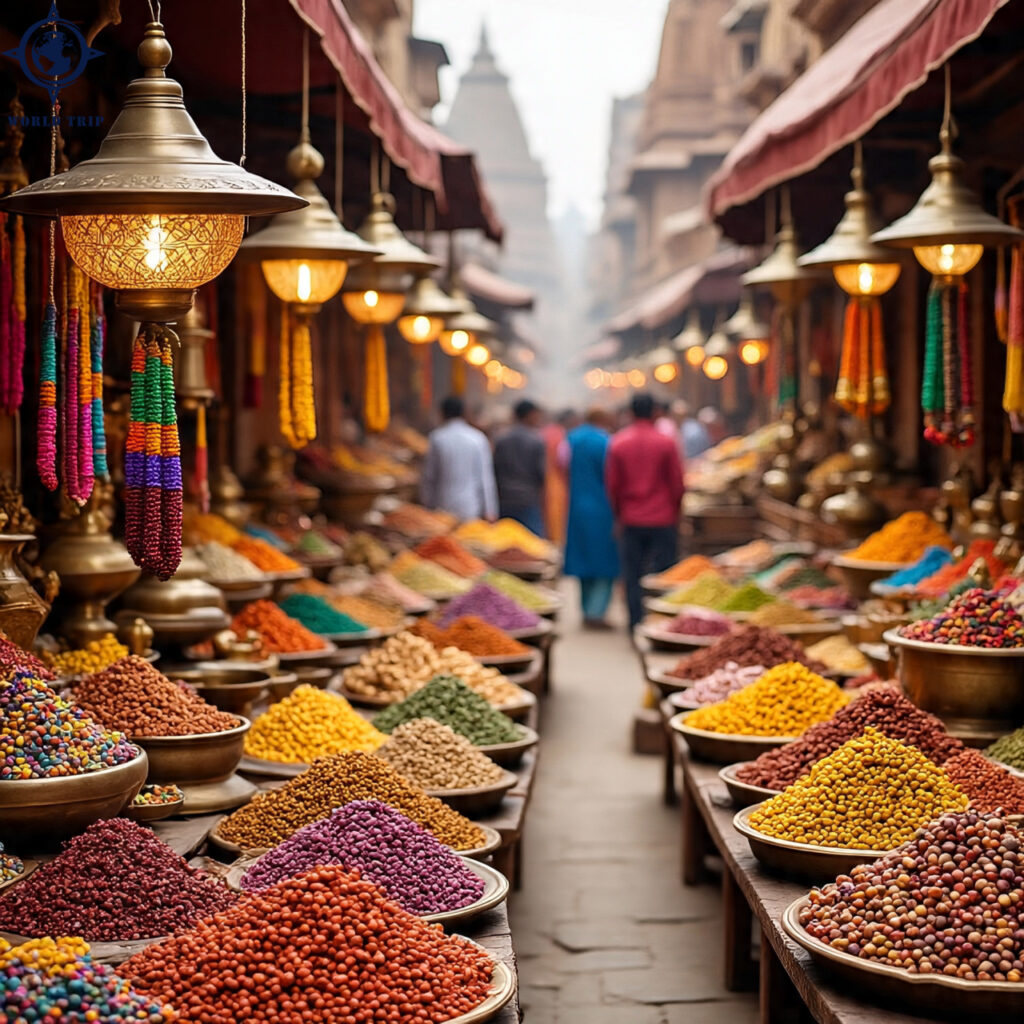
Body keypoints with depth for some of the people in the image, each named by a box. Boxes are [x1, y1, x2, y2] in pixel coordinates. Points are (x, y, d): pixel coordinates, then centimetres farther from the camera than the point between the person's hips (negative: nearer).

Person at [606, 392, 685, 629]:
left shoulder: (618, 443, -1)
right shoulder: (667, 443, -5)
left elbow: (612, 484, 3)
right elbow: (677, 482, -1)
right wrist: (674, 512, 13)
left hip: (630, 521, 1)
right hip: (663, 520, -1)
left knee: (633, 578, 6)